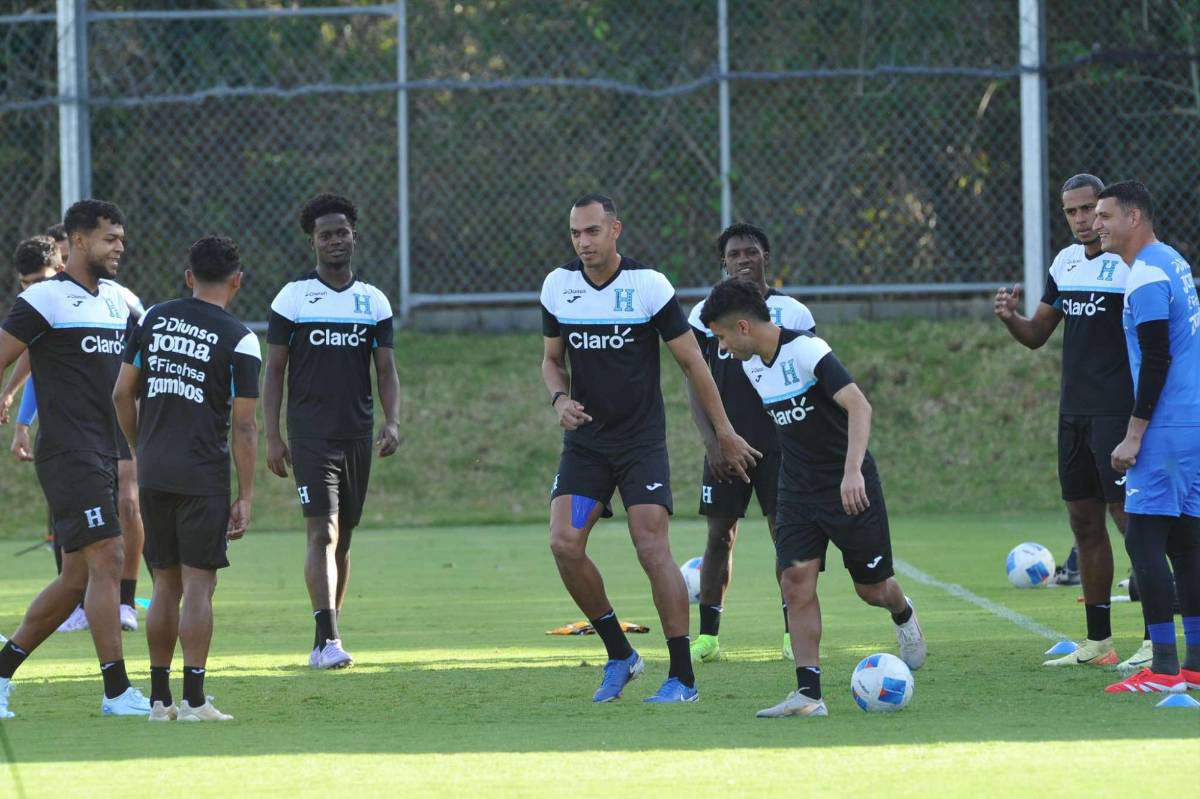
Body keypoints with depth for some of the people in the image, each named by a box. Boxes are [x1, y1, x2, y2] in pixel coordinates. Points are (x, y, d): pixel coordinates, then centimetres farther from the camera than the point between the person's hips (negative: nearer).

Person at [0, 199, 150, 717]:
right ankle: (117, 692, -12)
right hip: (68, 454, -8)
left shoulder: (116, 300, 16)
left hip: (103, 456, 8)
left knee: (77, 578, 10)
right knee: (106, 559, -14)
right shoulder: (44, 300, -8)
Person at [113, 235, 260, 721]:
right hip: (203, 476, -4)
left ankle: (160, 698, 14)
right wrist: (246, 497, -3)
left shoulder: (153, 320, 7)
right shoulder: (239, 341, -5)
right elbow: (244, 426, -6)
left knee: (166, 585, 12)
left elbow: (122, 395, 9)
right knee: (198, 585, -3)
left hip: (153, 474, 4)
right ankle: (194, 700, -7)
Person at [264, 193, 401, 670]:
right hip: (311, 435, -4)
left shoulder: (374, 301, 9)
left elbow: (386, 368, 9)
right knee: (323, 534, -15)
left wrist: (392, 423, -7)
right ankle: (327, 639, -22)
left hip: (357, 435, 4)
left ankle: (326, 640, 18)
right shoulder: (293, 298, 0)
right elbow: (273, 370, 0)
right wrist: (272, 437, -6)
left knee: (343, 539, 9)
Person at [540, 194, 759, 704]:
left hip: (642, 442, -4)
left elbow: (691, 361, -3)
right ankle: (618, 654, 7)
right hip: (584, 444, 4)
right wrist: (560, 398, -9)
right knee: (564, 544, -11)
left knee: (652, 549, -12)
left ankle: (682, 677, -5)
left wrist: (724, 433, -1)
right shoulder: (557, 287, 2)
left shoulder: (649, 285, -9)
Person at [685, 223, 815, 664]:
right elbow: (694, 382, 4)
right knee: (719, 535, 0)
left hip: (780, 442, 0)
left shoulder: (792, 313, 5)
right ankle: (708, 636, 3)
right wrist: (711, 441, -6)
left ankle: (795, 633, 5)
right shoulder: (705, 314, 5)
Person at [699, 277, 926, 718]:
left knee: (872, 588, 6)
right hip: (797, 490, 6)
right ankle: (808, 693, -14)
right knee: (796, 582, -11)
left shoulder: (806, 351, -21)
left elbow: (858, 406, -30)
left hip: (848, 487, -6)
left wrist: (852, 471, -41)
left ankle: (903, 616, 43)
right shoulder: (752, 365, 4)